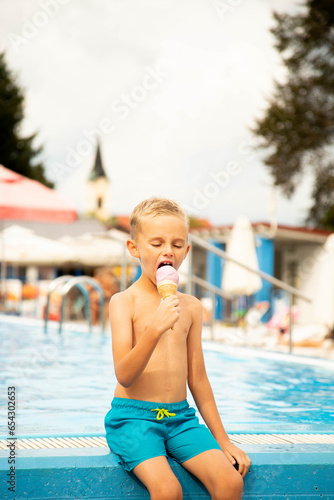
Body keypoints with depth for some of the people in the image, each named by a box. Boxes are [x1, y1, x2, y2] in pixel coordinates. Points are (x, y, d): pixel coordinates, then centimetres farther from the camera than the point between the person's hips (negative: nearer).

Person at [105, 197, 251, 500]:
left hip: (181, 417, 5)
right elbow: (124, 375, -14)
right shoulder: (124, 302, -4)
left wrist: (223, 440, 16)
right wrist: (154, 330, -29)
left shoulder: (190, 307, 11)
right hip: (133, 416, -4)